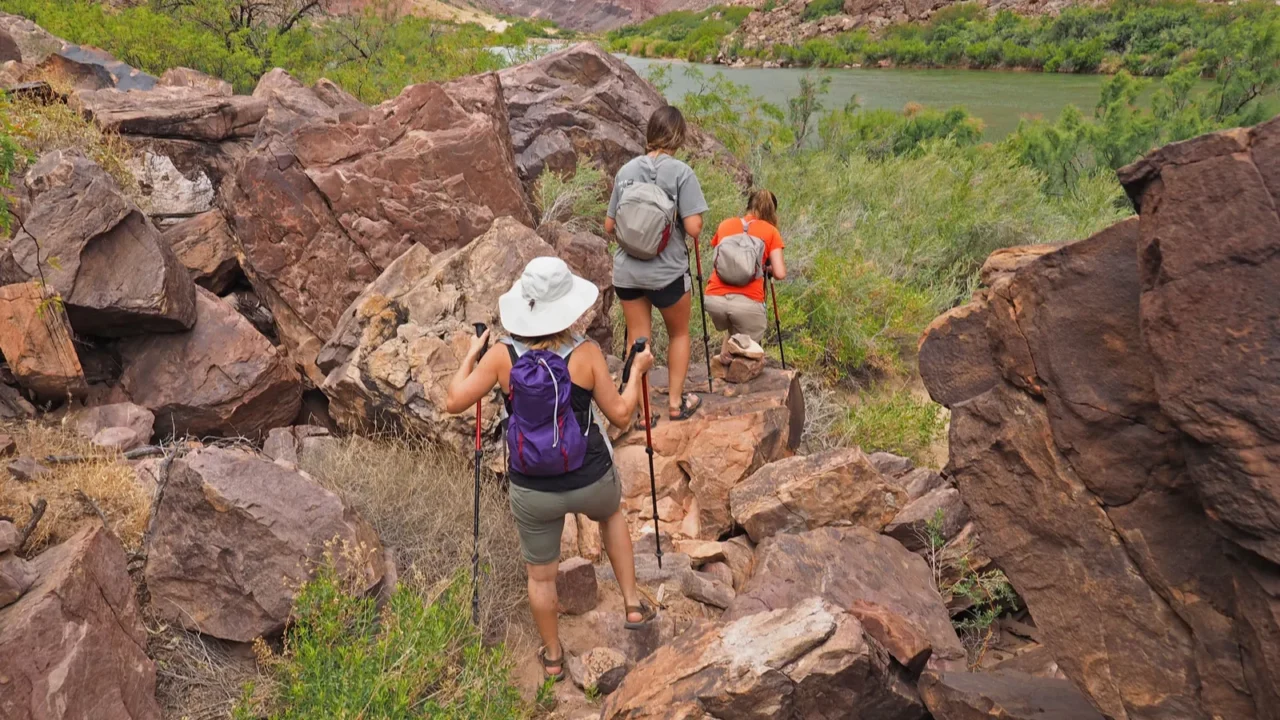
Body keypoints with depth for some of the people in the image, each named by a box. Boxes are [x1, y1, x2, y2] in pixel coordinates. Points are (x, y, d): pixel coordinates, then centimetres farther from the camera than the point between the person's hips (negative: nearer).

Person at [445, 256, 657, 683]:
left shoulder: (502, 356, -14)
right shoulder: (585, 353, -16)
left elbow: (454, 402, -9)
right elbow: (620, 414, -9)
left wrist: (471, 354, 6)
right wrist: (638, 371, 7)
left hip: (531, 492, 1)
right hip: (591, 480, 0)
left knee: (540, 575, 24)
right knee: (611, 514, 37)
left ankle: (553, 657, 44)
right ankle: (633, 603, 36)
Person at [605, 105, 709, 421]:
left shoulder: (626, 171, 1)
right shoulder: (681, 172, -12)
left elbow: (609, 227, 4)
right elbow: (693, 228, -17)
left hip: (627, 271, 3)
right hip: (668, 271, -3)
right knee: (679, 335, 20)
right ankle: (676, 402, 27)